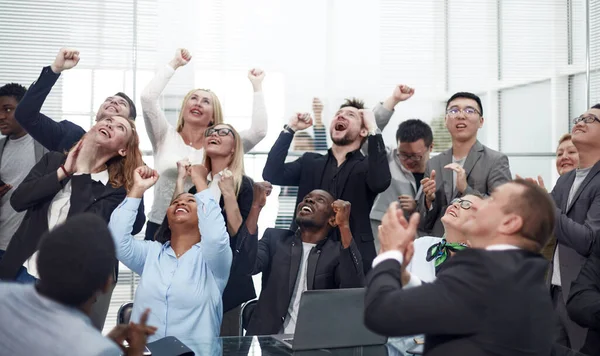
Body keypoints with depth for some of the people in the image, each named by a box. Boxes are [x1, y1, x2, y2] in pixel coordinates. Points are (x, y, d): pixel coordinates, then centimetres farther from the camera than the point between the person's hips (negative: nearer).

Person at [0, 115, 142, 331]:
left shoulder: (116, 191, -4)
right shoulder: (53, 161, 7)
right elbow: (18, 200, -5)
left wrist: (82, 172, -14)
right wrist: (64, 171, -10)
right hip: (26, 274, 3)